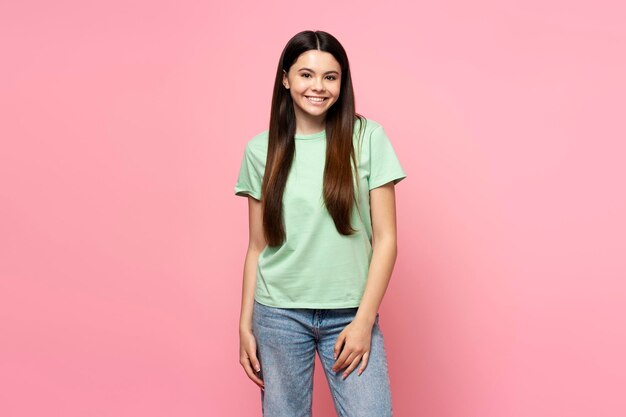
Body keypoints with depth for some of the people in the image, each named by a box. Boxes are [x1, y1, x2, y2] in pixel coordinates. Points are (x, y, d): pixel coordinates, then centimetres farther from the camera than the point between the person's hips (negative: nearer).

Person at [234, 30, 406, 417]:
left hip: (349, 313, -1)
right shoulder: (261, 150, 2)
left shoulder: (367, 137, -4)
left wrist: (364, 319, -9)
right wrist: (246, 324, 5)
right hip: (279, 314, 2)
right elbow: (257, 247, 6)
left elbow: (385, 238, -4)